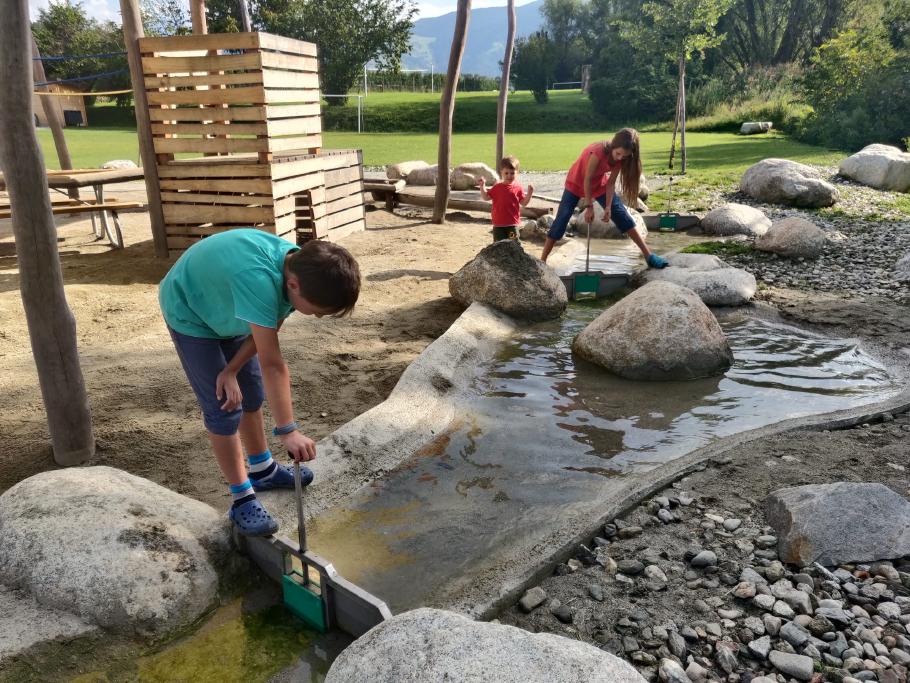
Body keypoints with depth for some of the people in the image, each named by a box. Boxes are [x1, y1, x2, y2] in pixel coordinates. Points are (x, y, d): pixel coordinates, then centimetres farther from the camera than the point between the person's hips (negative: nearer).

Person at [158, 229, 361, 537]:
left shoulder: (301, 266, -22)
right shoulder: (259, 279, -45)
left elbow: (264, 333, -11)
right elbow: (272, 364, -44)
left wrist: (231, 371, -18)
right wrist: (288, 431, -40)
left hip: (226, 307, 7)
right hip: (190, 312, -7)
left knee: (251, 394, 14)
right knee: (223, 409, -7)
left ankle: (262, 469, 33)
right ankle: (243, 499, 5)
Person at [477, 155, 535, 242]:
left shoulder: (518, 187, 1)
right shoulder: (497, 187, 4)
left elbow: (524, 203, 3)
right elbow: (486, 197, 6)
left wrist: (529, 193, -12)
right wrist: (482, 186, -6)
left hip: (512, 223, -1)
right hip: (499, 223, 1)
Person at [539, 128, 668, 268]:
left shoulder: (620, 158, -18)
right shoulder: (598, 152, -36)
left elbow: (611, 183, -13)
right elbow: (587, 180, -28)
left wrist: (608, 206, -21)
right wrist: (589, 206, -24)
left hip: (600, 184, 5)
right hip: (577, 183, -5)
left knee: (622, 215, -1)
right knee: (561, 220, -11)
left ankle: (648, 255, 3)